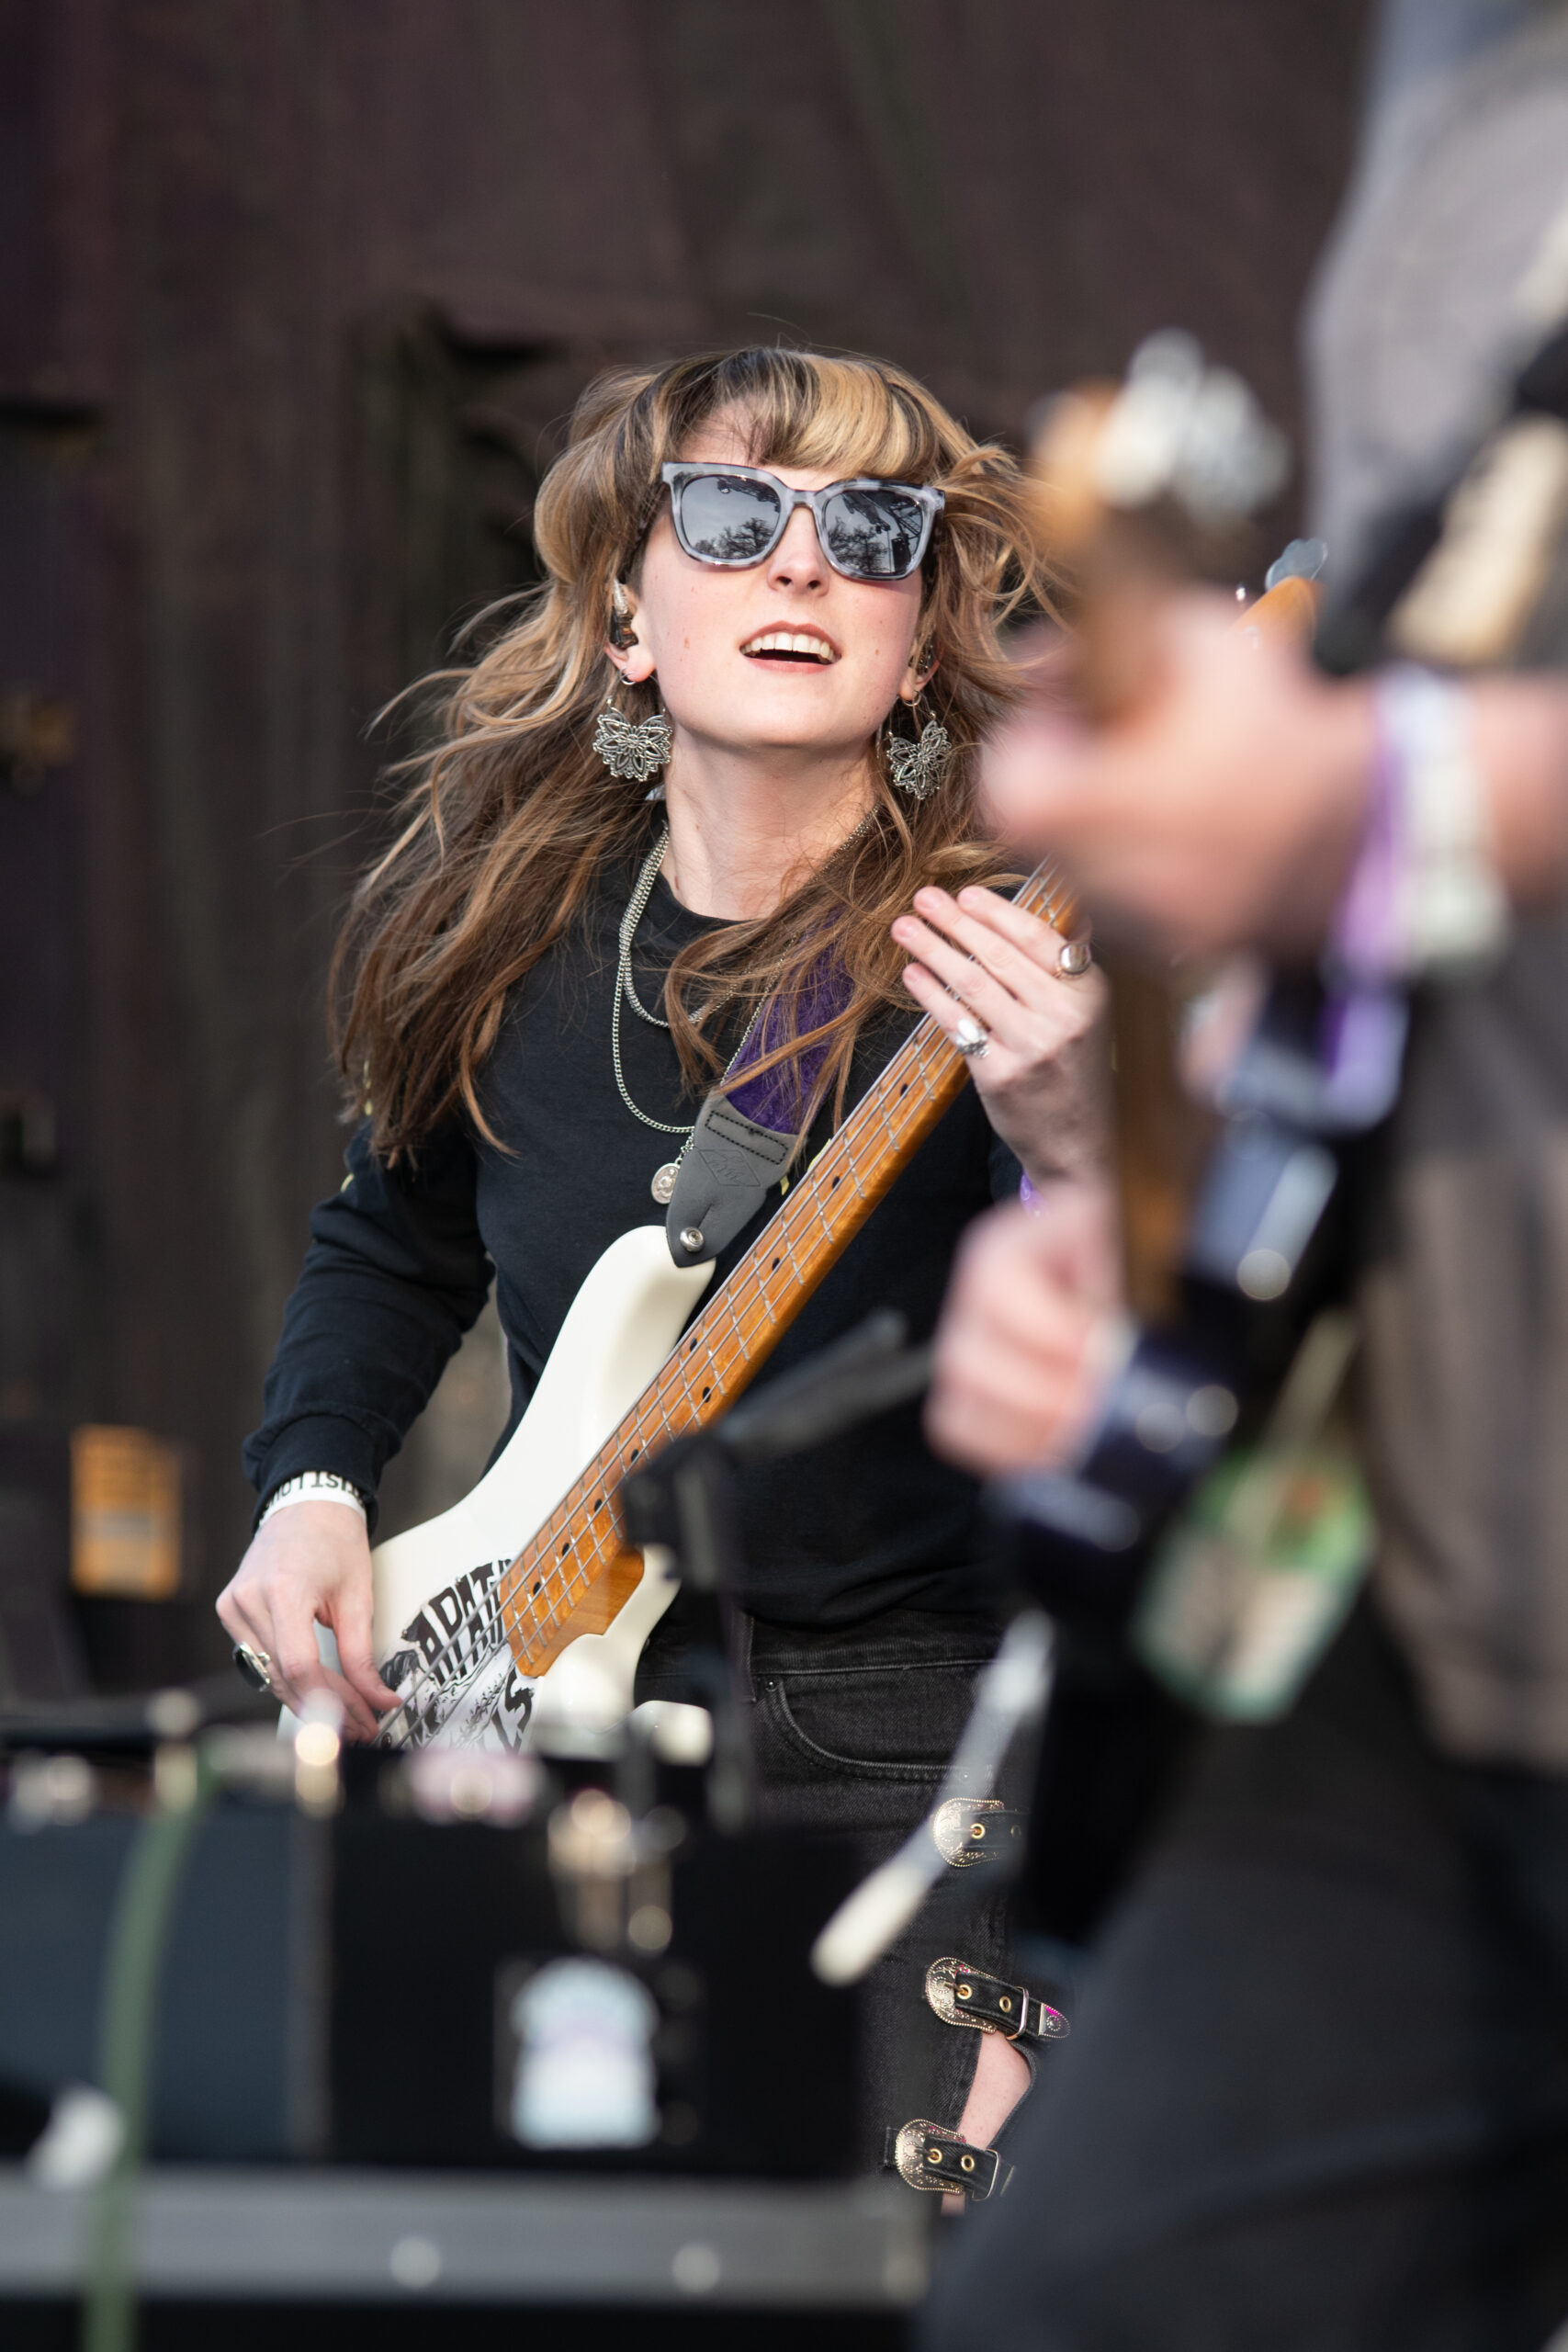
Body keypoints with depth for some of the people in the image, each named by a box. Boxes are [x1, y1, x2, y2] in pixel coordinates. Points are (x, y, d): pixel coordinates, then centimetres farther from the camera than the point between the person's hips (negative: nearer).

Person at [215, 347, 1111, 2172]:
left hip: (917, 1749, -4)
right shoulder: (497, 927, 4)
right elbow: (390, 1247, 24)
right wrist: (312, 1490, 7)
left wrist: (1077, 1162, -37)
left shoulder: (1003, 970, -11)